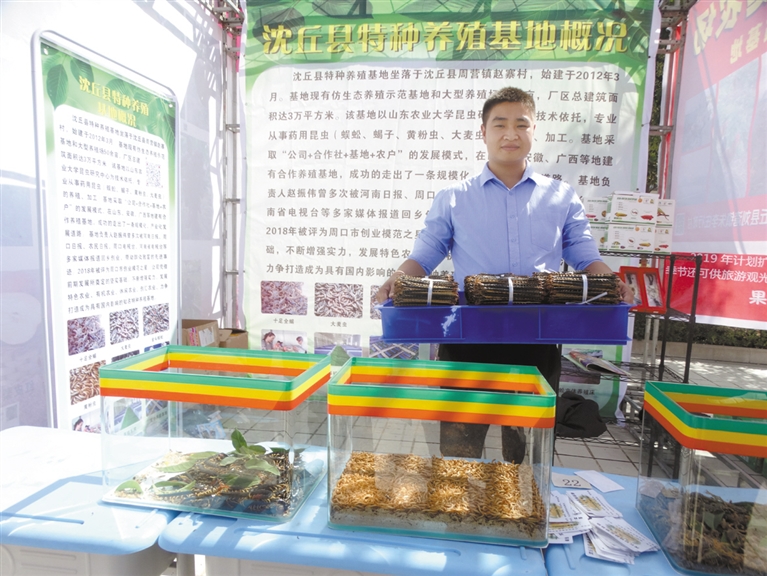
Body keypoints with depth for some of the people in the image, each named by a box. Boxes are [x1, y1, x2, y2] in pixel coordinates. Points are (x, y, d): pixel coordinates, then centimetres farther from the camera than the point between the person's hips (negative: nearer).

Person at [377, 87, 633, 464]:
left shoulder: (562, 198, 11)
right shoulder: (452, 199, 7)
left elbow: (586, 257, 11)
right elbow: (424, 256, 5)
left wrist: (610, 282, -11)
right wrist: (399, 278, -16)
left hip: (537, 341, 2)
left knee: (529, 450, 16)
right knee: (459, 445, 9)